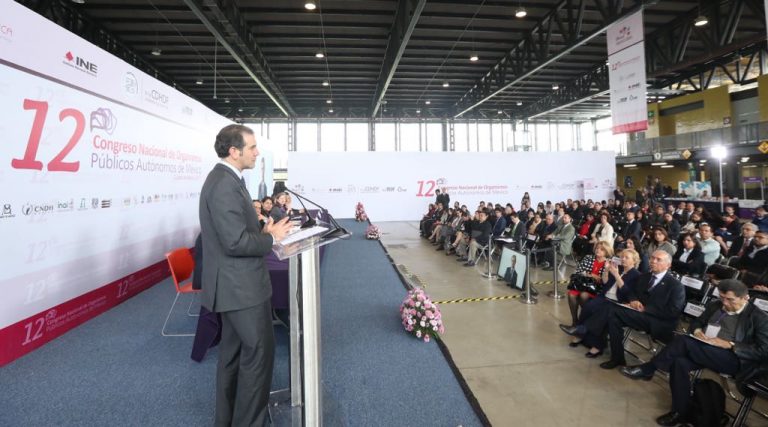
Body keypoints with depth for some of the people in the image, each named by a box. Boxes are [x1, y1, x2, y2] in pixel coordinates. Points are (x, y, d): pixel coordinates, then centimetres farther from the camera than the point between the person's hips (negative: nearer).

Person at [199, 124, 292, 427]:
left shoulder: (226, 179, 11)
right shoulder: (225, 185, -22)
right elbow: (236, 242, -27)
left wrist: (261, 231, 4)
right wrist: (271, 237, -13)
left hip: (235, 283, 11)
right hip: (241, 285, -11)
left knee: (234, 351, 20)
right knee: (259, 351, 2)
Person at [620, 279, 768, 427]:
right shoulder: (715, 305, 15)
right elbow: (696, 321, 24)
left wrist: (729, 345, -17)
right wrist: (697, 330, 0)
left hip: (734, 359, -6)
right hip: (703, 352, 6)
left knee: (683, 340, -30)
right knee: (680, 362, -28)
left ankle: (647, 369, -17)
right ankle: (680, 411, -16)